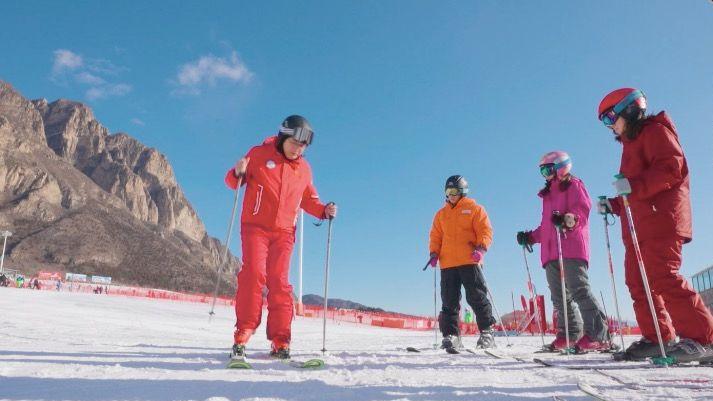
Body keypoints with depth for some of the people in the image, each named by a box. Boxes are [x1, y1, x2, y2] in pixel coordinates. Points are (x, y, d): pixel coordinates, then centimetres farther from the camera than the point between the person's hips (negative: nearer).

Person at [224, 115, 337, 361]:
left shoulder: (304, 169, 12)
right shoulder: (260, 154, 1)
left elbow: (308, 200, 22)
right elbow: (232, 181, 6)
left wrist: (324, 210, 2)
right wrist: (238, 173, -18)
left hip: (284, 232, 3)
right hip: (256, 226, -2)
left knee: (279, 282, -2)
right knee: (254, 274, -16)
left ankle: (280, 343, 0)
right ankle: (242, 336, -10)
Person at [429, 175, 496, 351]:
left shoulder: (474, 209, 7)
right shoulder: (441, 214, 20)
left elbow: (485, 231, -1)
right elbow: (435, 236, 19)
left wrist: (481, 248, -18)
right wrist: (434, 252, 2)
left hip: (470, 261, -4)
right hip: (447, 264, 4)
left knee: (477, 298, -1)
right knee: (449, 301, 2)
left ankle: (486, 332, 9)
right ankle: (451, 335, 6)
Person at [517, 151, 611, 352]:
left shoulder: (573, 185, 7)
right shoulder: (548, 193, 29)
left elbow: (582, 209, -11)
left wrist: (569, 219, -30)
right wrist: (530, 237, 24)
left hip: (572, 248, -8)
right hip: (550, 252, 8)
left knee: (579, 290, -17)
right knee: (559, 296, 6)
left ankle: (598, 335, -16)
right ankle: (570, 335, 11)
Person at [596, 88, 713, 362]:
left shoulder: (655, 130, 1)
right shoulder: (632, 143, 27)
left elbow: (671, 168, -16)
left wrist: (633, 185, -26)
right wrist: (613, 205, 17)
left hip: (661, 221, -10)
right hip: (638, 227, 10)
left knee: (663, 279, -17)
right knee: (638, 283, 5)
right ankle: (657, 338, 10)